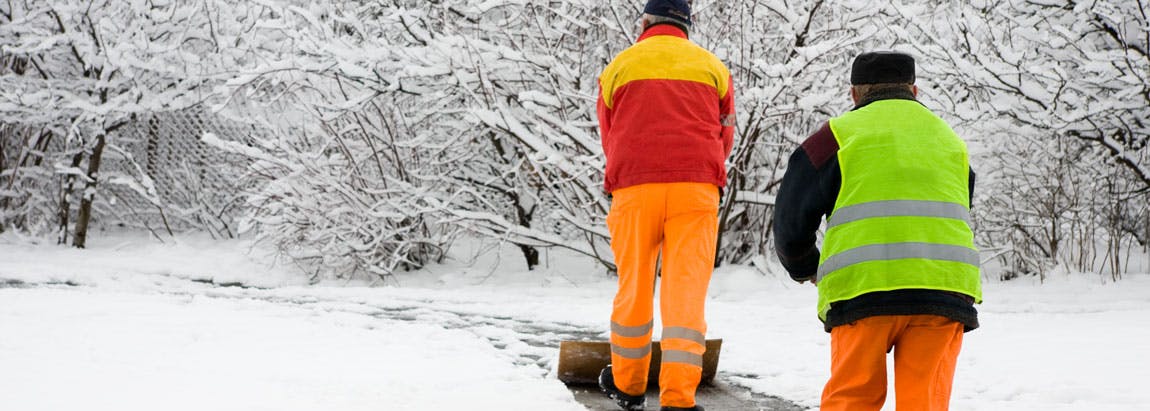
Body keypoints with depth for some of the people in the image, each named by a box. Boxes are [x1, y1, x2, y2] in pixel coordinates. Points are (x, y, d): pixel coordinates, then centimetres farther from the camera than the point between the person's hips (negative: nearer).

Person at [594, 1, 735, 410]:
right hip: (696, 190, 0)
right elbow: (724, 138, 17)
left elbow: (609, 140, 15)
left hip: (634, 188, 0)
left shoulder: (620, 66, 11)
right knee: (686, 291, -3)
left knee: (633, 287, 13)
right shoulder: (713, 67, 13)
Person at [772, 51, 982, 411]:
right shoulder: (950, 139, 27)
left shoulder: (837, 135, 12)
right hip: (943, 289, 3)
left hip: (862, 290, -3)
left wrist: (804, 269, 31)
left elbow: (792, 218, 13)